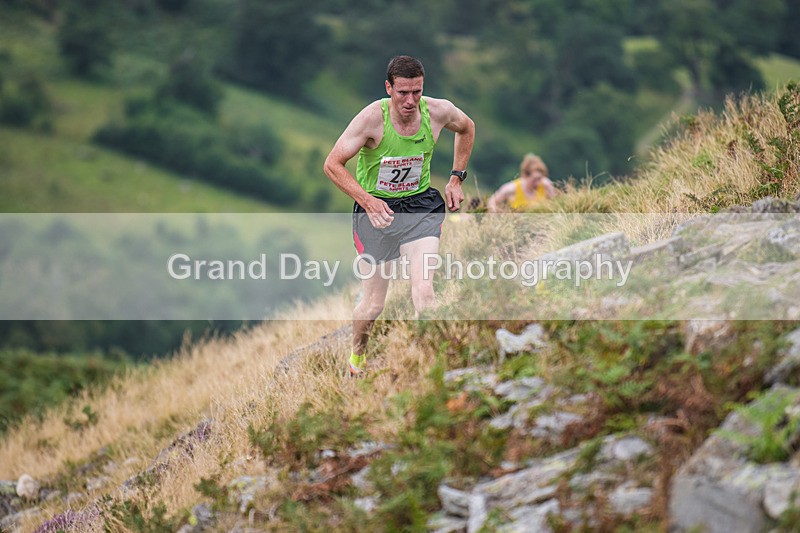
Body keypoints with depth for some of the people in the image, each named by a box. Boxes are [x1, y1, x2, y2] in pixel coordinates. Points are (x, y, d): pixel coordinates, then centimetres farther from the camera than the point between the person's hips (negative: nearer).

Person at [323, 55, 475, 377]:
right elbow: (332, 164, -19)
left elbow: (467, 128, 14)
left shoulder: (439, 111, -11)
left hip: (421, 205, 2)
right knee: (373, 305, 4)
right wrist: (367, 201, -31)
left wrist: (456, 178, 8)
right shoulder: (373, 118, -22)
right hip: (375, 209, -2)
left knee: (424, 289, -21)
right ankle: (357, 354, 35)